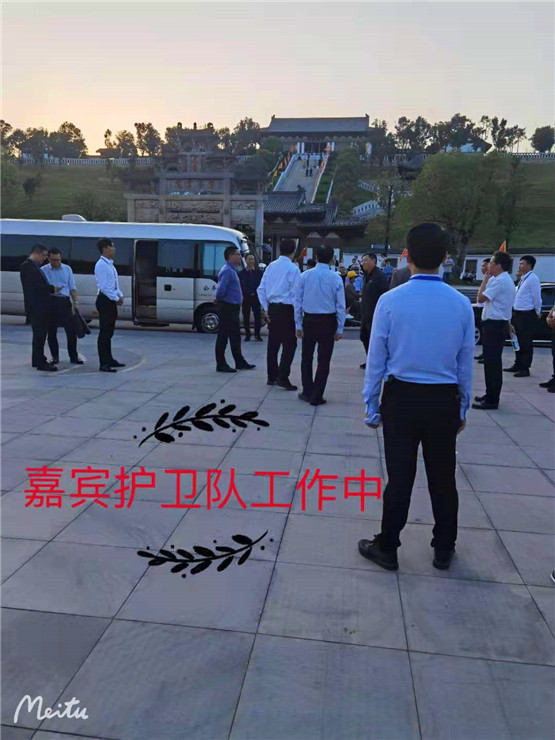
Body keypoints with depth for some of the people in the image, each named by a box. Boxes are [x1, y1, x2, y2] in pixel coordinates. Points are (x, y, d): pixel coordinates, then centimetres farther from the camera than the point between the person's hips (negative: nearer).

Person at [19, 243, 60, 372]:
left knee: (40, 334, 15)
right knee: (39, 335, -7)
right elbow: (34, 286, -22)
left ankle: (37, 359, 23)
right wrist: (52, 288, -16)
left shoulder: (35, 266, 18)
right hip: (35, 307, -10)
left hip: (42, 307, 10)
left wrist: (51, 290, 5)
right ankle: (40, 363, -4)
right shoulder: (27, 266, -13)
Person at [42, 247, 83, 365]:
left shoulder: (67, 269, 12)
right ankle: (55, 357, 15)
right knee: (51, 332, 4)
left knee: (71, 330, -4)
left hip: (65, 302, 1)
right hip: (51, 302, -1)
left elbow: (72, 287, 12)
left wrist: (76, 301, 1)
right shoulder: (43, 270, 5)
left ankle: (73, 356, 5)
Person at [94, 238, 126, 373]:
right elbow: (104, 286, -19)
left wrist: (120, 296, 6)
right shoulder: (101, 265, -13)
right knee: (104, 332, -7)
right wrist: (116, 298, -16)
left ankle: (109, 360, 26)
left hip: (112, 301, 10)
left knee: (109, 332, 16)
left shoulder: (110, 264, 16)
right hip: (104, 301, -10)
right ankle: (104, 364, -5)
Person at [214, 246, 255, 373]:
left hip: (233, 308, 10)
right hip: (227, 308, -10)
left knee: (235, 336, 15)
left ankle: (240, 362, 25)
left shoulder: (232, 270, 16)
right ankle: (221, 364, 5)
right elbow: (221, 289, -27)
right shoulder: (227, 271, -16)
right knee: (223, 336, -2)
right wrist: (219, 299, -10)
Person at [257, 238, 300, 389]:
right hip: (286, 309, -6)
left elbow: (261, 289, 9)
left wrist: (265, 308, 11)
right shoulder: (293, 269, -11)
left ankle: (272, 377, 21)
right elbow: (296, 293, -13)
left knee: (273, 344, 13)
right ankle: (282, 378, -5)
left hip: (272, 309, 7)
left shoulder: (271, 266, 8)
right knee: (289, 345, 0)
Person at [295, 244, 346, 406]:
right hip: (328, 322, -1)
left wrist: (298, 325, 7)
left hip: (309, 320, 2)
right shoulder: (336, 278, -6)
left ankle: (307, 392, 21)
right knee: (324, 360, 8)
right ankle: (317, 397, 11)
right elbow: (341, 306, -4)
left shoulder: (305, 275, -2)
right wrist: (339, 329, 3)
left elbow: (298, 301, 1)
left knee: (307, 357, 17)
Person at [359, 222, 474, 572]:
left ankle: (387, 548, 22)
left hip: (401, 398, -1)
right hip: (444, 400, 2)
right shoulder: (462, 304, -5)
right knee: (443, 477, 15)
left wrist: (372, 405, 4)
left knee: (399, 475, 8)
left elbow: (376, 360, -6)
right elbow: (466, 364, 2)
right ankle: (444, 550, 32)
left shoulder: (390, 301, -10)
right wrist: (463, 408, 14)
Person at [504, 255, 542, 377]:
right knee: (518, 341, 17)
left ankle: (525, 368, 6)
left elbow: (536, 297, -14)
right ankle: (517, 365, 28)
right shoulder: (522, 279, 13)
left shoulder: (533, 279, -14)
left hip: (527, 315, -9)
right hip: (518, 313, 9)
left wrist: (537, 313, -8)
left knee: (526, 343, -2)